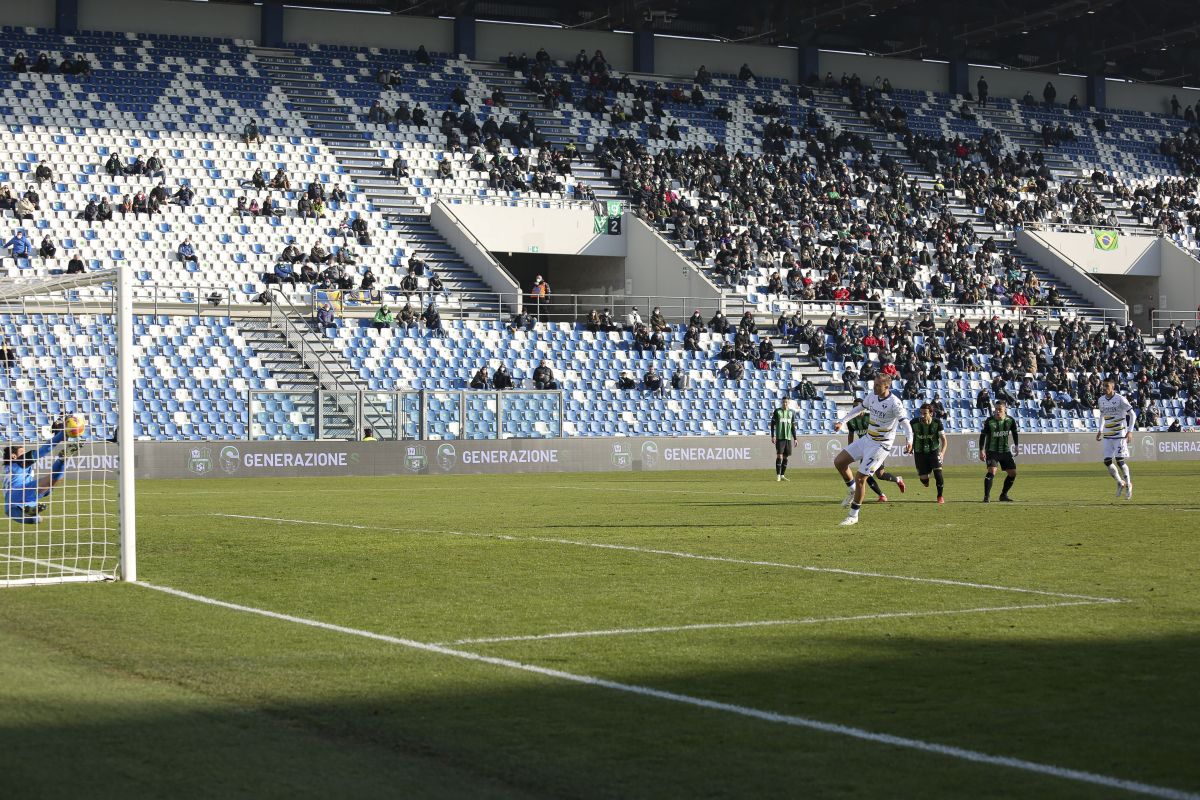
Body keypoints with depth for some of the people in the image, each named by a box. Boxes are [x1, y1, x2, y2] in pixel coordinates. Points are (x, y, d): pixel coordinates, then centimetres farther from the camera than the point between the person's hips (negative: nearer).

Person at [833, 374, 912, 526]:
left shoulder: (894, 403, -20)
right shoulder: (872, 396, 2)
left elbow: (905, 423, -26)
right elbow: (859, 409, 20)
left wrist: (909, 440, -44)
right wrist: (842, 421, 19)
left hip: (880, 446, -7)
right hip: (867, 439, 7)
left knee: (860, 478, -9)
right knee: (839, 462, 3)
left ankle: (853, 516, 6)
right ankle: (852, 490, 26)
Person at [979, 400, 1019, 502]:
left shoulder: (1010, 421, -4)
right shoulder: (989, 421, -14)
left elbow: (1014, 433, 14)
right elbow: (983, 435, -8)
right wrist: (981, 450, -13)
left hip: (1005, 451, 5)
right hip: (992, 451, -5)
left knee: (1013, 473, 5)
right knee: (992, 471, -23)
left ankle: (1003, 495, 21)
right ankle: (986, 496, -18)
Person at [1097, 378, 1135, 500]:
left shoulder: (1120, 399, -11)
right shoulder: (1101, 400, 8)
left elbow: (1132, 415, -8)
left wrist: (1130, 431, -15)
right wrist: (1100, 430, 16)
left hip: (1120, 434, -6)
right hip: (1108, 436, 6)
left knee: (1119, 460, -11)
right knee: (1107, 461, -1)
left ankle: (1128, 485, 8)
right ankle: (1120, 483, 20)